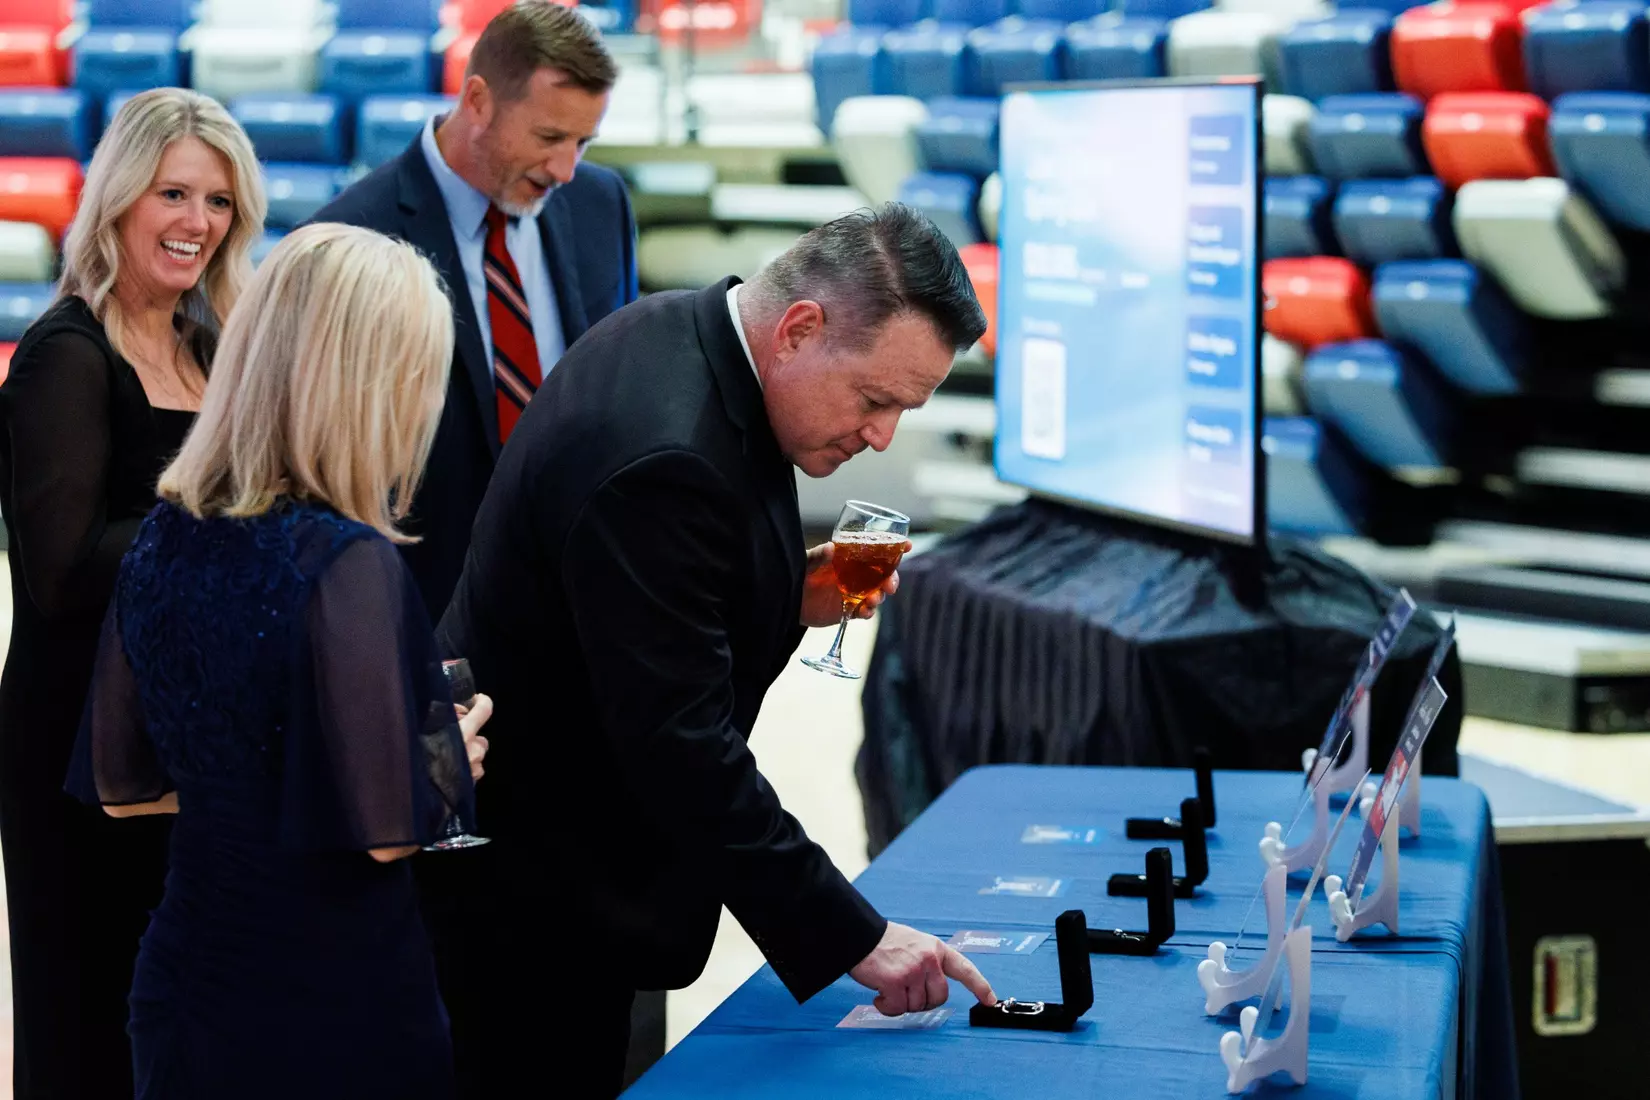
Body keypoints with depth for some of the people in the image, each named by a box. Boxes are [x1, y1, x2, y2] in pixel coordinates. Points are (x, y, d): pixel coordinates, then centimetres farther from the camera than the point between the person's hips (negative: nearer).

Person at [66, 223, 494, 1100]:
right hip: (335, 1008, -6)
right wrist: (451, 757, -2)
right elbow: (387, 826, -21)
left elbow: (122, 785, 9)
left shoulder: (166, 539, 0)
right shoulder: (344, 564, -22)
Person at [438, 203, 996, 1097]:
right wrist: (855, 938, -30)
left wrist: (787, 598, 0)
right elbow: (684, 748, -32)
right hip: (528, 888, -10)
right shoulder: (659, 453, -31)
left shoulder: (688, 336, 0)